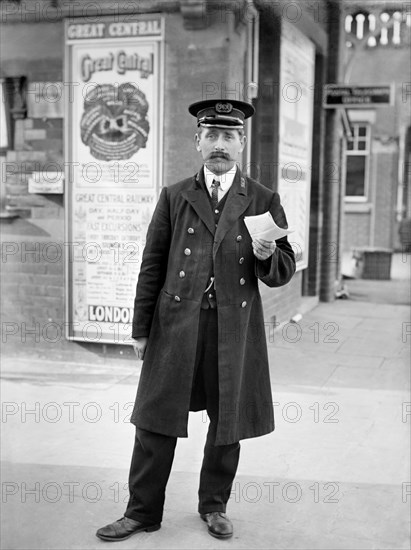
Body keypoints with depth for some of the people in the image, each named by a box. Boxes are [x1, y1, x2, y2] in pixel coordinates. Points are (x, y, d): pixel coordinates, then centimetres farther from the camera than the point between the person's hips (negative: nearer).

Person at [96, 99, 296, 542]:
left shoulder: (263, 200, 5)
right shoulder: (175, 197, 6)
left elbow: (283, 273, 7)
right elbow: (152, 266, 6)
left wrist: (267, 257, -16)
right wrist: (141, 329, 4)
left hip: (235, 328, 0)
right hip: (175, 326, 0)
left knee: (228, 425, 11)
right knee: (156, 422, 5)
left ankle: (214, 506, 32)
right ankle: (142, 512, 20)